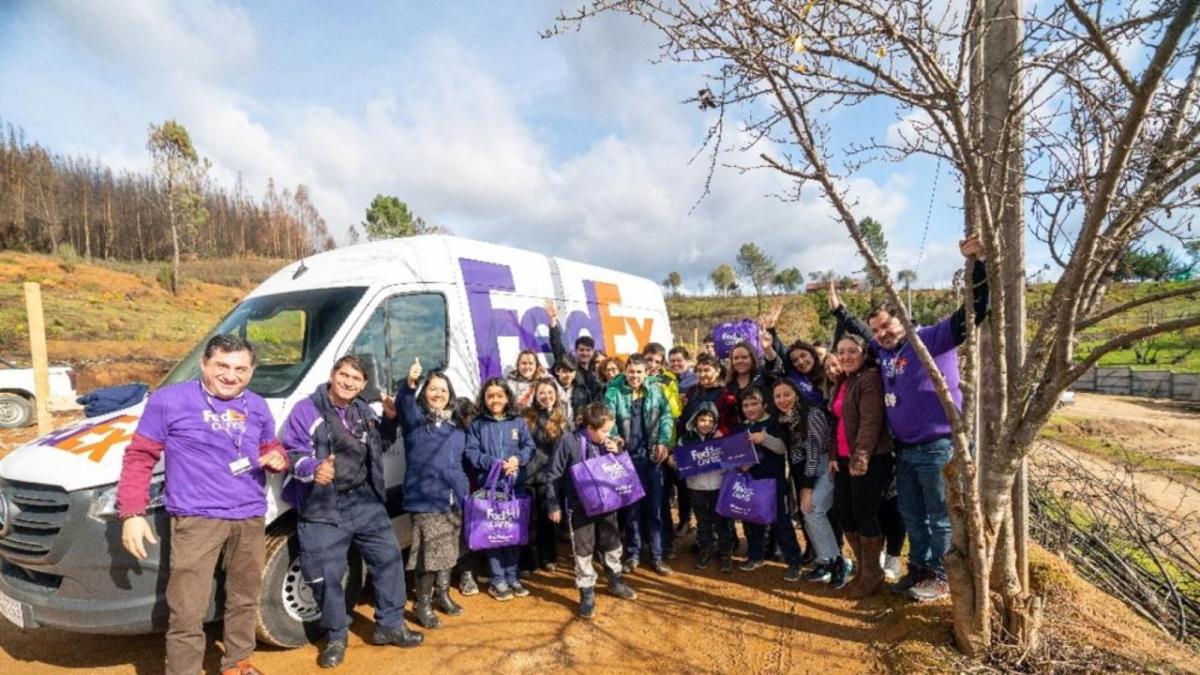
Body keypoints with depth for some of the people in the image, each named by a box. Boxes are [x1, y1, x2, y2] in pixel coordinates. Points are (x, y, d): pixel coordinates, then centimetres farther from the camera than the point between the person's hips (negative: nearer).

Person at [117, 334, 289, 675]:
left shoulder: (258, 407, 10)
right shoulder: (169, 400, -5)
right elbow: (139, 457, -3)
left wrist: (277, 458, -3)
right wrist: (132, 514, -9)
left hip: (250, 519, 5)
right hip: (196, 520, -5)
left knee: (245, 600, 19)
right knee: (187, 613, -6)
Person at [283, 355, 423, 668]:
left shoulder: (365, 411, 11)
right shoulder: (307, 410, -7)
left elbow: (380, 446, 22)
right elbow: (291, 452, -12)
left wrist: (389, 420, 4)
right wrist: (313, 468, -33)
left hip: (366, 501, 5)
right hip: (323, 508, -5)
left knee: (389, 557, 7)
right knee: (327, 575, 1)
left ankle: (390, 626, 23)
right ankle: (335, 637, 23)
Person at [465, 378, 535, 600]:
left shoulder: (518, 422, 9)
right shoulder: (477, 425, 4)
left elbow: (529, 446, 5)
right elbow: (471, 453, -4)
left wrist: (518, 459, -14)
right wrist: (493, 463, -16)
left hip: (516, 484, 2)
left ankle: (512, 577, 21)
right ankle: (497, 580, 13)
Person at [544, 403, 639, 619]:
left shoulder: (608, 443, -1)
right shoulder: (568, 442, -16)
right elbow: (553, 476, -10)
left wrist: (617, 453, -10)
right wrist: (553, 505, -8)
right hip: (579, 506, -5)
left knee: (612, 544, 18)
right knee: (583, 550, 6)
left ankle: (615, 581, 40)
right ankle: (587, 593, 20)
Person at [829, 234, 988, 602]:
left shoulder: (933, 339, -10)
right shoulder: (883, 351, 10)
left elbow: (975, 309, -19)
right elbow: (858, 330, 30)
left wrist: (977, 263, -30)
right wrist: (838, 309, 30)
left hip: (938, 447, -7)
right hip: (904, 449, 8)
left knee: (940, 516, 6)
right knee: (911, 515, 18)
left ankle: (940, 578, 19)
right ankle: (919, 569, 33)